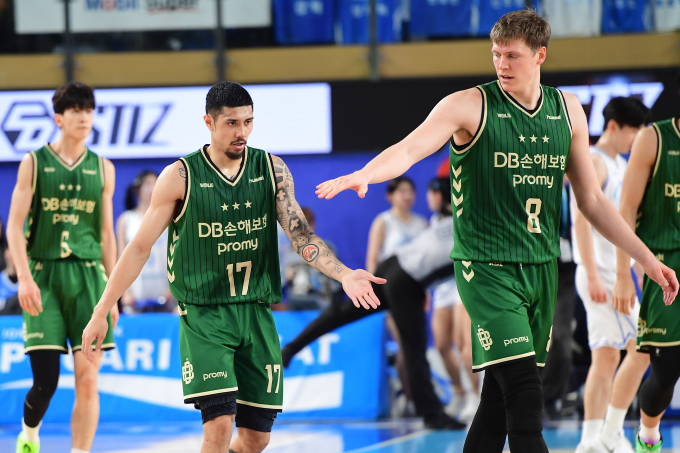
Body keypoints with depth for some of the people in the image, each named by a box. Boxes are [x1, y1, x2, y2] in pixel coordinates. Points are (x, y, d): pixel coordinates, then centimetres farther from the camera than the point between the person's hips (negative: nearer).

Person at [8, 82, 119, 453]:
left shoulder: (102, 169, 11)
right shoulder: (34, 163, 3)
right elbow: (15, 227, -1)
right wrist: (24, 278, -13)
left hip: (88, 276, 2)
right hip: (44, 275, -2)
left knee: (87, 380, -7)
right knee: (45, 378, -6)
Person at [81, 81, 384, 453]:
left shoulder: (272, 170, 2)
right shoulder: (180, 177, -7)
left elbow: (300, 234, -2)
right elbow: (140, 248, -2)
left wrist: (343, 274, -20)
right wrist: (101, 313, -3)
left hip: (257, 314, 4)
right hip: (203, 314, -4)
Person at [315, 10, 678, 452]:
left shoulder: (567, 110, 10)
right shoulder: (470, 107, -6)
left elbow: (591, 199, 17)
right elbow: (408, 150, -19)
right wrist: (364, 175, -40)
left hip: (542, 267, 5)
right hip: (488, 267, -5)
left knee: (500, 401, 6)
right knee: (525, 400, -16)